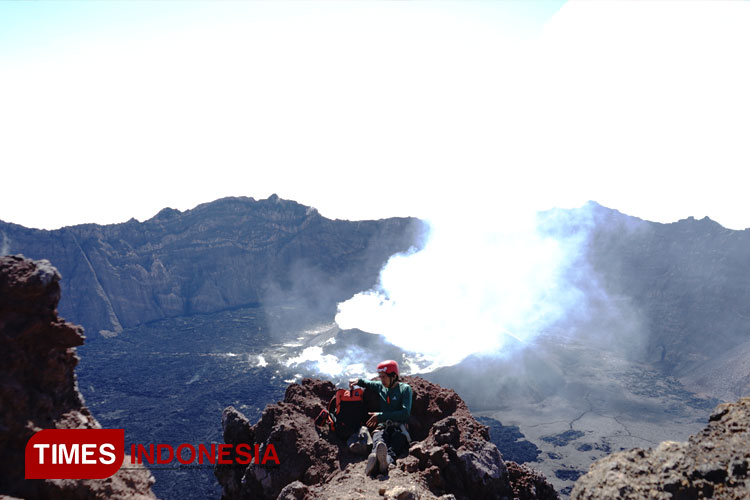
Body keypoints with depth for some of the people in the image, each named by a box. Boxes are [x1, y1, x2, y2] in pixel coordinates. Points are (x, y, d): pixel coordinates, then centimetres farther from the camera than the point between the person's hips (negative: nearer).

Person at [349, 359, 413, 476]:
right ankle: (374, 457, -70)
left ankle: (387, 460, -72)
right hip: (382, 427, 2)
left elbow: (405, 413, -6)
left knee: (394, 446, -38)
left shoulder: (405, 389, 7)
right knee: (378, 440, -37)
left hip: (399, 428, -2)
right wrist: (358, 381, 17)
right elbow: (367, 383, 42)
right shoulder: (380, 386, 21)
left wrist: (380, 416, -8)